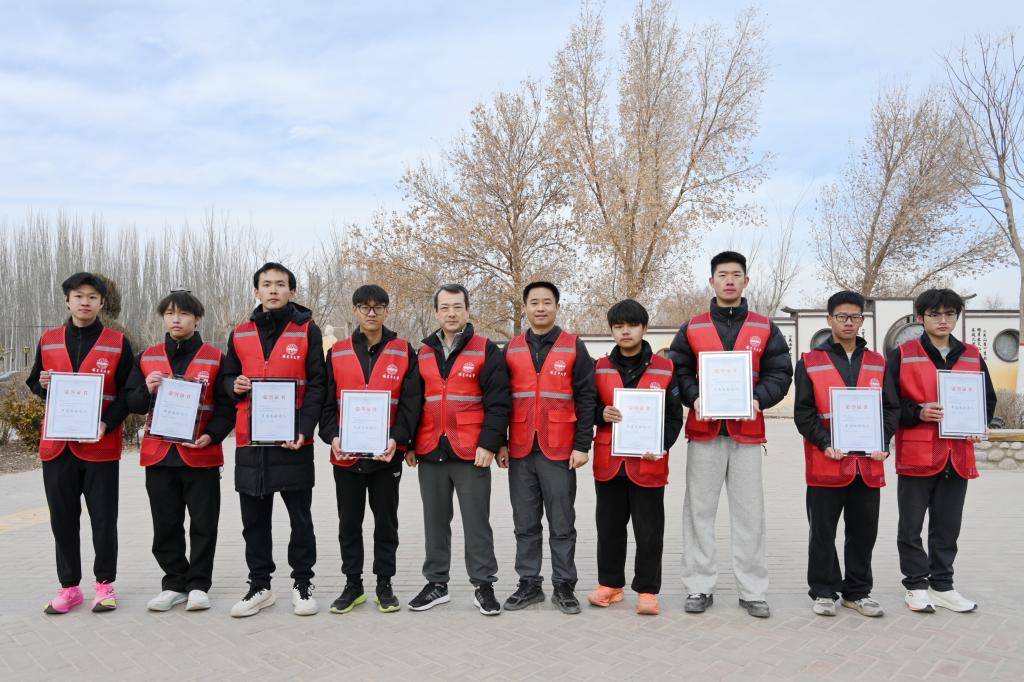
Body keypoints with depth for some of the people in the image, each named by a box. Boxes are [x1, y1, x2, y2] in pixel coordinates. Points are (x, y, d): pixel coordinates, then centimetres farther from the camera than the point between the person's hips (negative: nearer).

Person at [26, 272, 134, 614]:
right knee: (62, 518, 8)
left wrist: (107, 423, -17)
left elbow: (127, 392, -2)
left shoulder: (118, 343, 1)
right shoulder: (48, 340, 10)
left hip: (100, 444, -3)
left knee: (103, 518, 3)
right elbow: (34, 384, 18)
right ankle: (69, 586, 21)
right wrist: (43, 384, -6)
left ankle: (105, 583, 17)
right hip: (57, 443, 3)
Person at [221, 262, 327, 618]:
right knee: (254, 519, 10)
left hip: (293, 441, -3)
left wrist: (304, 428, -15)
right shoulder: (240, 334, 11)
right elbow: (228, 376, 19)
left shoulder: (307, 331, 0)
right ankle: (259, 585, 23)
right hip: (249, 441, 4)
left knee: (300, 518, 6)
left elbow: (316, 384, -3)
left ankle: (302, 584, 19)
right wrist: (235, 385, -6)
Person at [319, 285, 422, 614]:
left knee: (386, 521, 9)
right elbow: (327, 401, 5)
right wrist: (331, 436, -11)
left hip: (387, 454, -1)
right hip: (345, 455, 2)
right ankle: (352, 584, 24)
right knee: (349, 522, 11)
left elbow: (410, 401, -4)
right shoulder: (337, 353, 6)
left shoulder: (403, 352, 1)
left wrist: (397, 438, -17)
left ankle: (384, 584, 22)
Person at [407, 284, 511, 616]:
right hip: (430, 454, 4)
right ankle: (436, 584, 24)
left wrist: (488, 444, -13)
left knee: (477, 523, 3)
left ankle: (483, 585, 14)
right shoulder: (423, 354, 12)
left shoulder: (486, 351, -2)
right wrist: (409, 445, 10)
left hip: (471, 454, -4)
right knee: (435, 522, 13)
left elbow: (498, 402, -7)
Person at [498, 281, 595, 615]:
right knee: (525, 523, 9)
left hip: (558, 450, -3)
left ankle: (563, 586, 16)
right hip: (520, 451, 3)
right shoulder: (511, 349, 10)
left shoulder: (574, 348, 2)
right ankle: (529, 584, 20)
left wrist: (582, 446, -7)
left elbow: (586, 398, -2)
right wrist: (499, 443, 5)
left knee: (562, 523, 5)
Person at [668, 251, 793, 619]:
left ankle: (752, 591, 15)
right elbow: (679, 371, 7)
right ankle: (699, 587, 14)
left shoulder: (765, 329, 9)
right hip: (704, 429, 0)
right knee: (700, 509, 4)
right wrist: (694, 398, -12)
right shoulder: (692, 328, 8)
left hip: (747, 430, 0)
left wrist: (758, 400, -12)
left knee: (749, 512, 5)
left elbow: (780, 373, 6)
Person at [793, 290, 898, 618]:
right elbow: (803, 412, -4)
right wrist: (825, 444, -15)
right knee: (823, 531, 5)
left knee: (864, 532, 12)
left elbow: (890, 408, 10)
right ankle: (823, 591, 19)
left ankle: (858, 592, 26)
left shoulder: (878, 363, 12)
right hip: (826, 464, -3)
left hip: (869, 464, 3)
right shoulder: (810, 362, 1)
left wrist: (883, 443, -5)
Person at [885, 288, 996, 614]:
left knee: (947, 526, 12)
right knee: (911, 525, 4)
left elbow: (988, 399, 17)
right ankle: (916, 585, 16)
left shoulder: (972, 356, 11)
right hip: (916, 455, -4)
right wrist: (918, 413, -18)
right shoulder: (902, 355, -2)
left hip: (958, 456, 4)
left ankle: (942, 585, 24)